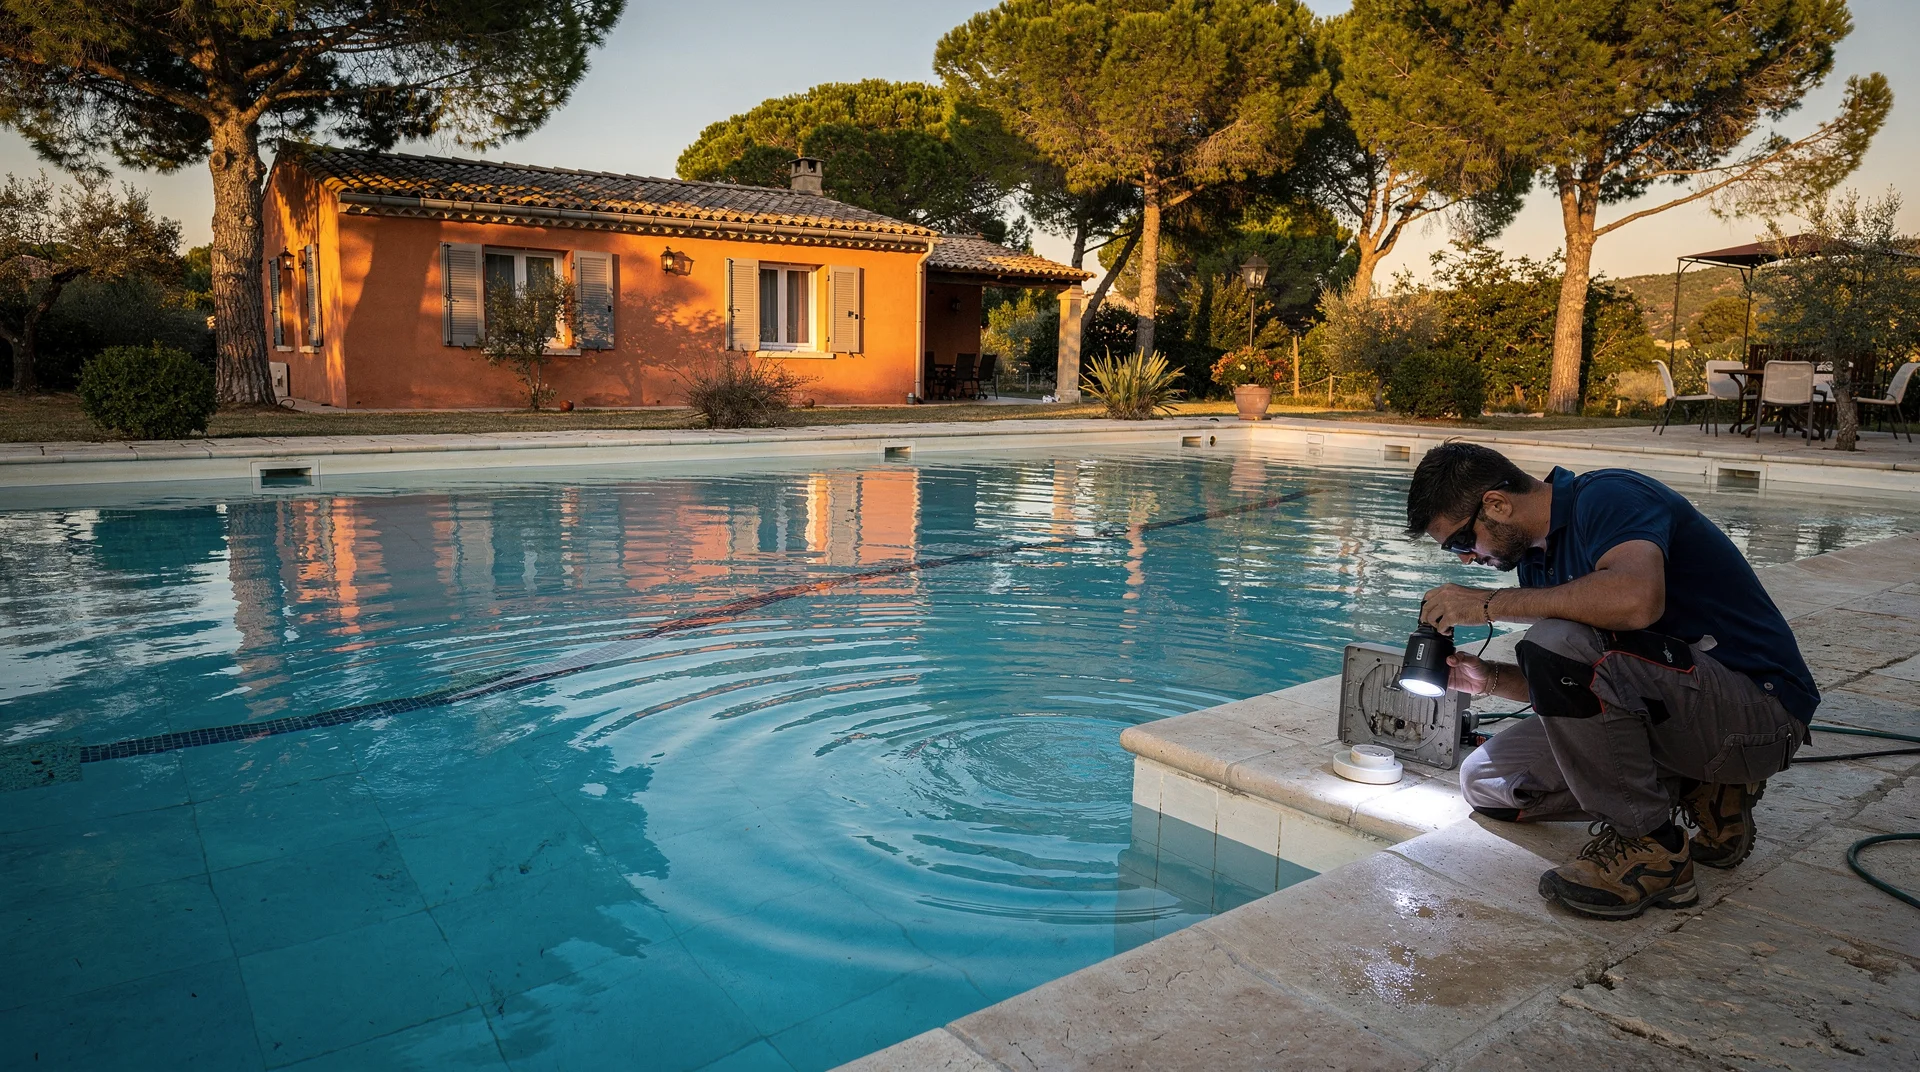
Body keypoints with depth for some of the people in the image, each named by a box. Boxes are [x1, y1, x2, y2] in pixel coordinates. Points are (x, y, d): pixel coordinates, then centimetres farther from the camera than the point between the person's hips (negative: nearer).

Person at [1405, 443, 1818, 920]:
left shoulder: (1607, 496, -18)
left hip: (1761, 708, -9)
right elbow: (1563, 686, 13)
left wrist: (1491, 603, -30)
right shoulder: (1538, 552, 8)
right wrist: (1489, 679, -7)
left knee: (1560, 643, -32)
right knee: (1485, 779, 5)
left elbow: (1636, 599, -40)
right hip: (1684, 717, 9)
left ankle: (1647, 847, -15)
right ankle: (1702, 794, 6)